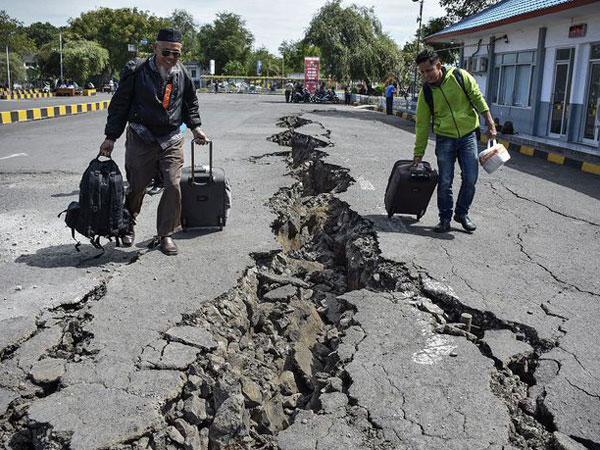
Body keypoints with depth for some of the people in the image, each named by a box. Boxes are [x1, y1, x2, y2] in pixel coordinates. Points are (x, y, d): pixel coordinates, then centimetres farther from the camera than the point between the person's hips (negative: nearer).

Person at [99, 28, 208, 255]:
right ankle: (127, 225, 34)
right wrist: (111, 137, -4)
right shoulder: (136, 70, -7)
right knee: (136, 187, 7)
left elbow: (190, 103, 22)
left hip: (172, 140, 2)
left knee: (173, 186, -6)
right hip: (141, 140, -2)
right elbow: (120, 105, -2)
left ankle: (166, 234, 9)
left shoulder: (182, 74, 3)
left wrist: (195, 126, 10)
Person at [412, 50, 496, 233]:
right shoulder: (425, 92, -4)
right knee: (444, 182, -1)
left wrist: (490, 124, -4)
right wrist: (418, 153, 3)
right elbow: (422, 124, 1)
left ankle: (462, 213, 18)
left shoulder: (460, 77, -8)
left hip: (468, 136, 0)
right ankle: (445, 218, 12)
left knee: (470, 178, -2)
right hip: (444, 139, 1)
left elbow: (478, 99, 0)